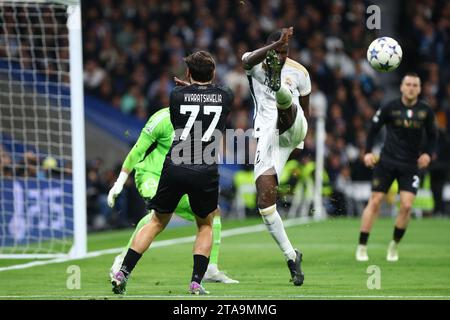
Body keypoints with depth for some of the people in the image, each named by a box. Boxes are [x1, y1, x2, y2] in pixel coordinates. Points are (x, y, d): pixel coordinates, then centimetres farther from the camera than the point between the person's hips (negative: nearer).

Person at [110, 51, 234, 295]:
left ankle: (123, 273, 8)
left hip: (175, 169, 0)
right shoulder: (225, 96, 7)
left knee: (157, 222, 16)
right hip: (206, 172, 0)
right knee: (205, 226, 21)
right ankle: (196, 282, 8)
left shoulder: (177, 95, 5)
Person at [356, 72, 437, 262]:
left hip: (411, 166, 1)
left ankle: (395, 245, 10)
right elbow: (373, 129, 4)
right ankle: (362, 246, 3)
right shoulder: (390, 108, -4)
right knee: (375, 202, -5)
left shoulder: (425, 111, 1)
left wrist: (428, 154, -6)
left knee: (406, 205, -11)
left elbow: (432, 136, 12)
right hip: (387, 161, -1)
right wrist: (368, 152, -9)